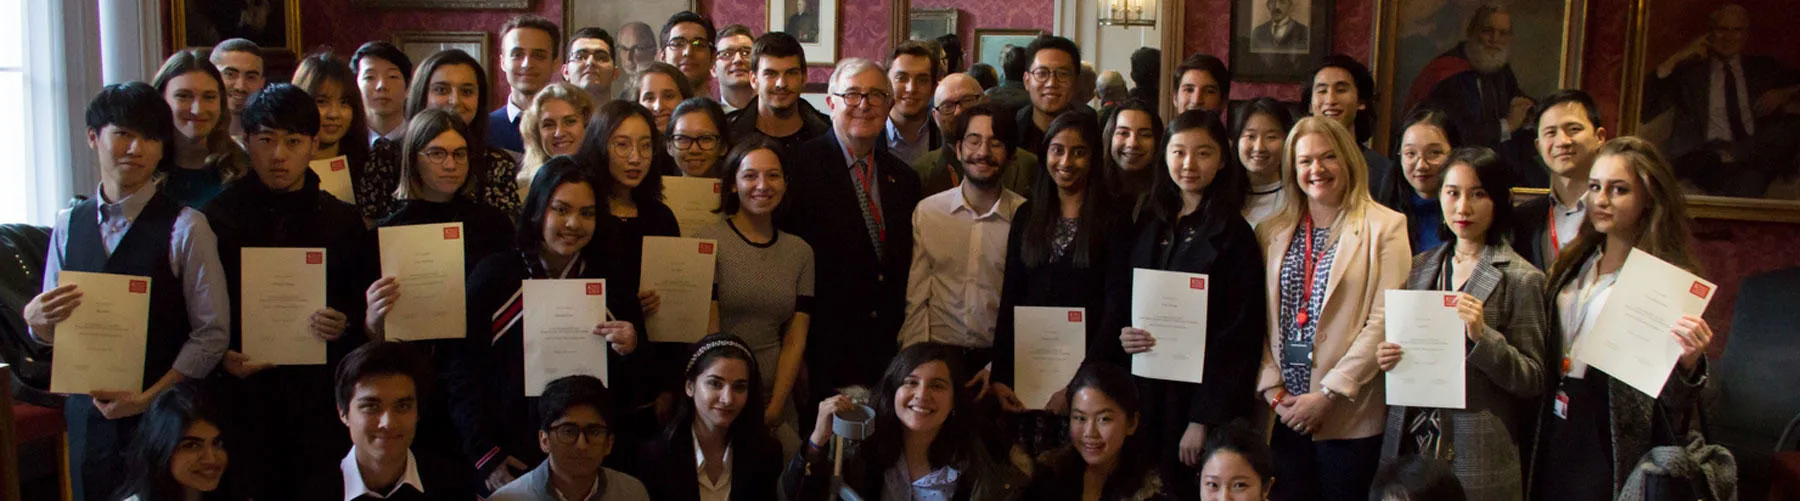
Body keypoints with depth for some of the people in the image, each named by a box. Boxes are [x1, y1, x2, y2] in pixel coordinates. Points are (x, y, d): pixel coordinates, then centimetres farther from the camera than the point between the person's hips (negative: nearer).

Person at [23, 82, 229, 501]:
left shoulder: (185, 227, -9)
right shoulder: (69, 224, 6)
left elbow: (212, 334, -9)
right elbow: (53, 334, 12)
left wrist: (150, 398, -14)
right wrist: (37, 320, -10)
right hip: (88, 414, 4)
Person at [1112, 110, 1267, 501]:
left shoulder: (1233, 234, -5)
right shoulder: (1145, 228, 10)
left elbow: (1242, 331, -9)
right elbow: (1115, 303, 15)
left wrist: (1204, 419, -13)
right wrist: (1120, 336, -8)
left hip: (1200, 393, -4)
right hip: (1144, 394, 4)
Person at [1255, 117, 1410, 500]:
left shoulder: (1385, 227, -1)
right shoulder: (1273, 232, 11)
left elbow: (1383, 322, -9)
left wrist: (1328, 394, -13)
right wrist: (1273, 390, -5)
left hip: (1349, 418, -3)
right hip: (1283, 417, 3)